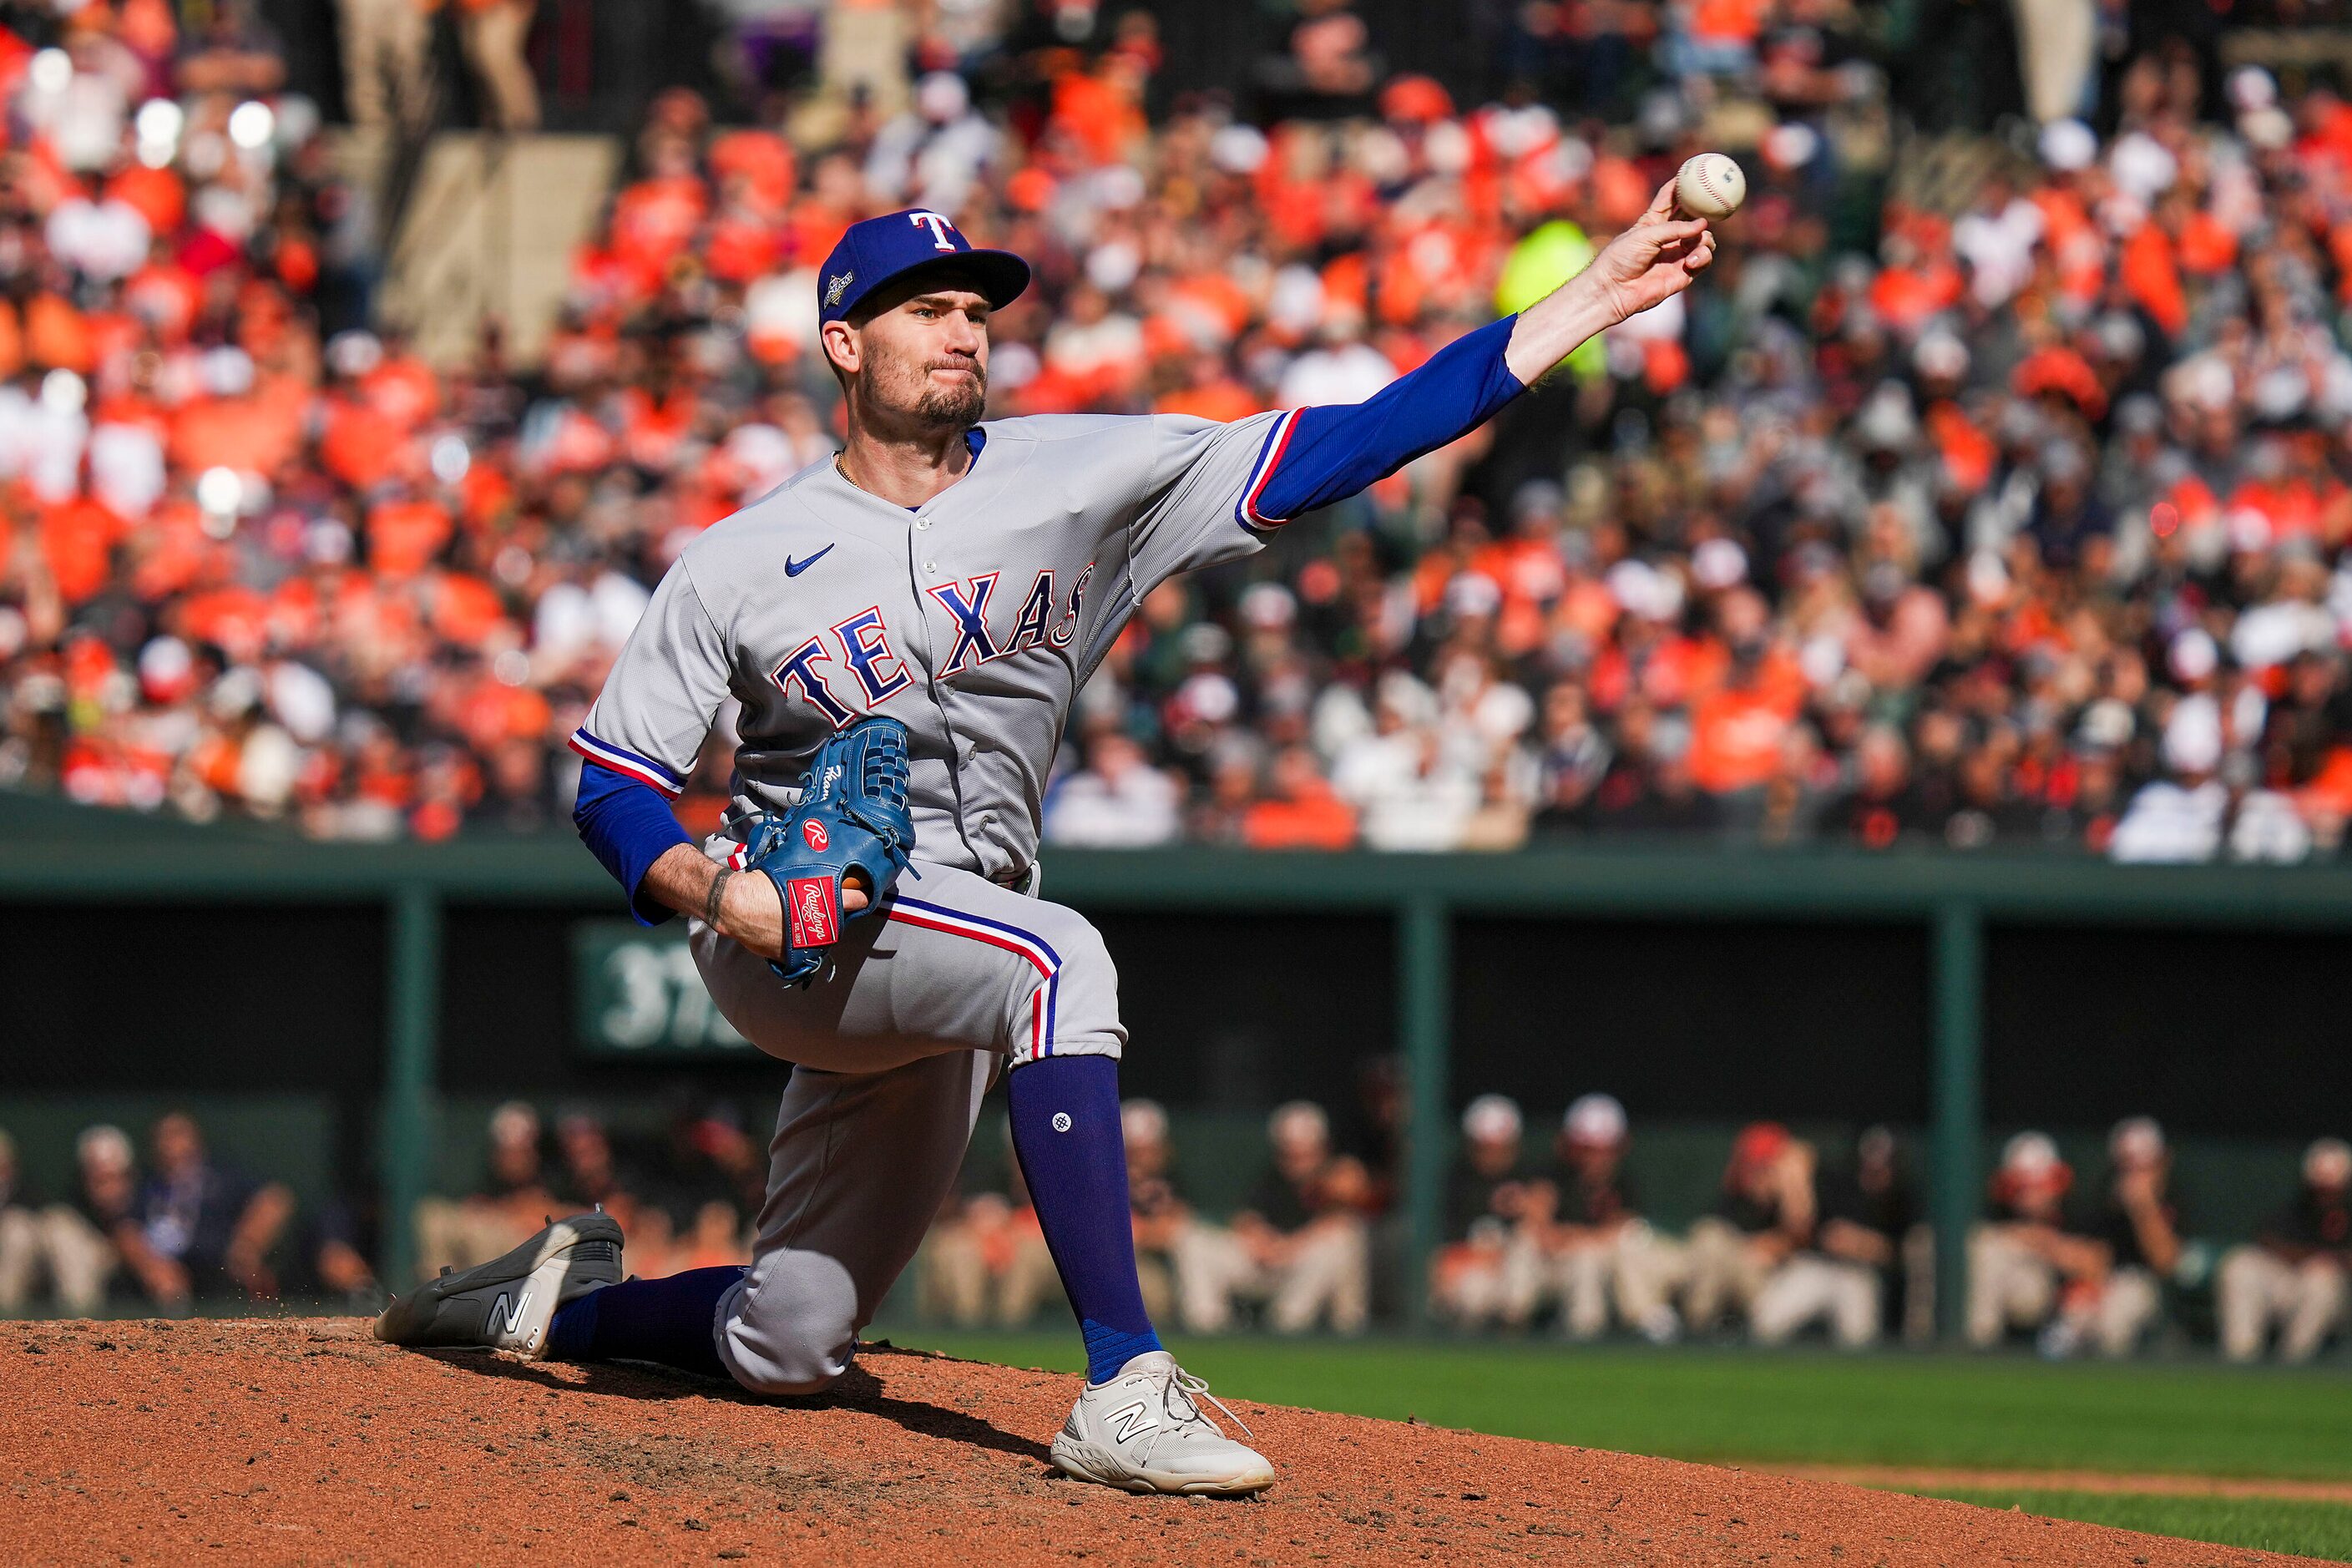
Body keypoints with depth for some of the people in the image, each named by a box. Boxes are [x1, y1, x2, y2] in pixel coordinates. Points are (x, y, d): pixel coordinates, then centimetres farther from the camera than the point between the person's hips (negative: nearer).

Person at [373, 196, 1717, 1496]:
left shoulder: (1078, 479, 1)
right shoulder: (744, 561, -3)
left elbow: (1337, 449, -7)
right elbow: (613, 786, -1)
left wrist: (1584, 305, -15)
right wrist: (713, 891, -23)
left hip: (937, 1003, 5)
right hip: (794, 934, -5)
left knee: (789, 1346, 6)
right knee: (1062, 959, -34)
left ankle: (563, 1302, 36)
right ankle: (1126, 1393, -39)